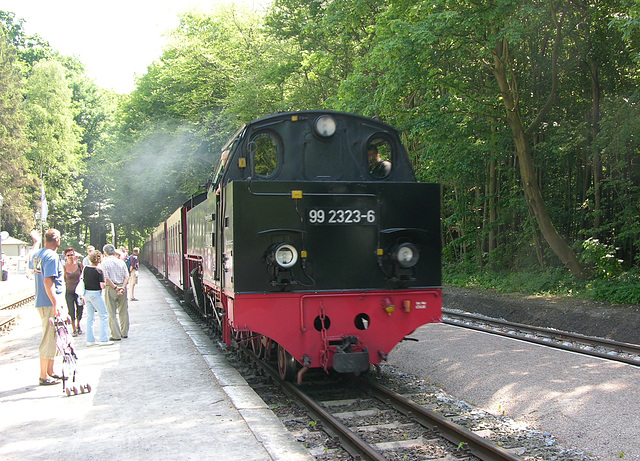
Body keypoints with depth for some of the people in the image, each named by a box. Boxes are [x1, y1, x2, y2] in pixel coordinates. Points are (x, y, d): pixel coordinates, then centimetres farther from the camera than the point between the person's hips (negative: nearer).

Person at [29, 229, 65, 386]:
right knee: (49, 339, -5)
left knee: (52, 338, 18)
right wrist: (55, 304, -27)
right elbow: (48, 281, -24)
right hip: (50, 303, -10)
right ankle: (44, 377, 0)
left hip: (42, 303, 10)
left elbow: (31, 263, 38)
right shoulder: (52, 257, -17)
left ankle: (50, 372, 26)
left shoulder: (37, 254, 12)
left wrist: (36, 242, 51)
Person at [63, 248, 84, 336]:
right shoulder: (64, 267, -1)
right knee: (71, 311, -3)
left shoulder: (79, 265, 0)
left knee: (80, 309, 6)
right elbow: (63, 280, 6)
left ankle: (78, 325, 32)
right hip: (69, 292, -1)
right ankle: (74, 329, 8)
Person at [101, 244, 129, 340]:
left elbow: (106, 278, -13)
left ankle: (116, 335, 1)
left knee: (112, 313, 2)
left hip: (111, 288, -4)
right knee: (123, 311, 14)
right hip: (122, 287, 4)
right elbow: (126, 276, -1)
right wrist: (122, 287, -9)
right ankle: (124, 333, 20)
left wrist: (115, 287, -11)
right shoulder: (121, 262, 7)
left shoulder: (105, 262, -4)